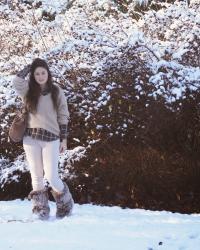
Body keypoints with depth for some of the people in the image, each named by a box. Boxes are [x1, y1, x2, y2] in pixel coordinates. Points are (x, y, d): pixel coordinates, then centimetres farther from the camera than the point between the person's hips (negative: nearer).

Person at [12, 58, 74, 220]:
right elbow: (16, 81, -17)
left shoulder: (57, 92, 4)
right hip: (31, 138, 2)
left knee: (51, 177, -6)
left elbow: (63, 116, 5)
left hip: (51, 139, -2)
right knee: (36, 176, 5)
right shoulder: (28, 91, 4)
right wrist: (30, 66, -3)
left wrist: (64, 139, 2)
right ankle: (41, 209, 14)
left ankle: (66, 204, 19)